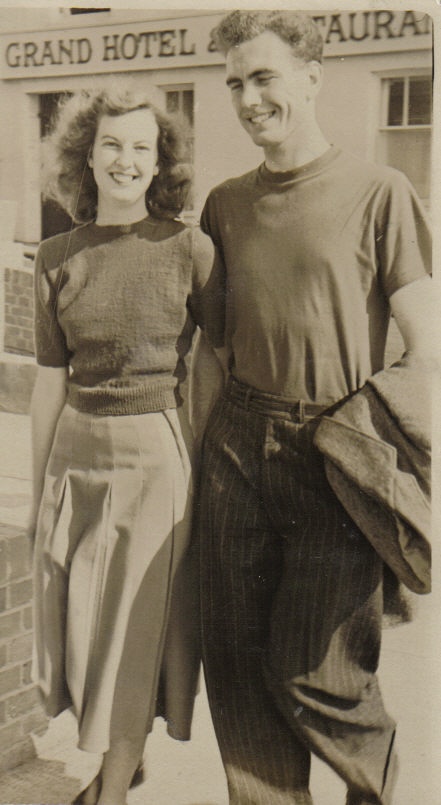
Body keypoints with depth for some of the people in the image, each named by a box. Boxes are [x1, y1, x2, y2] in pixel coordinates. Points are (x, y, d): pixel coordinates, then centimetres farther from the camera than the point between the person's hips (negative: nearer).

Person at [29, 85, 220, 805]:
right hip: (78, 454, 4)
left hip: (156, 455, -4)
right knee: (83, 629, 15)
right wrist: (39, 489, 10)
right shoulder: (58, 259, 2)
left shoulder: (189, 249, -8)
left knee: (135, 637, 6)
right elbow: (51, 380, 7)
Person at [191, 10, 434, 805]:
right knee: (236, 657, 7)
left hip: (336, 455, -4)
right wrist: (198, 442, 13)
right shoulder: (226, 203, 11)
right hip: (238, 444, 5)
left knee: (314, 672, 0)